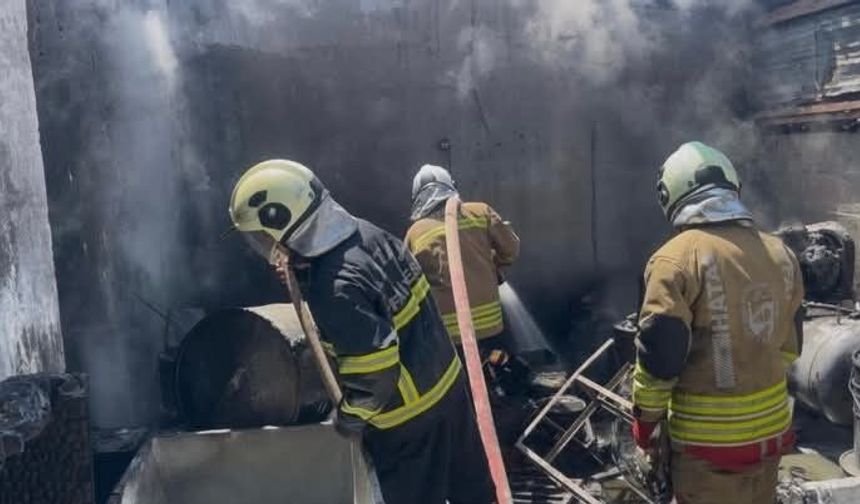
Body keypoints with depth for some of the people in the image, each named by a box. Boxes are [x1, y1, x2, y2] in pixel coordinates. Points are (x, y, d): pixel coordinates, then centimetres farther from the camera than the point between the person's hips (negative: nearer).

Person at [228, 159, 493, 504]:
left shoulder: (335, 289, -30)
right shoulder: (365, 231, -6)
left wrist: (349, 417, -10)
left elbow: (374, 370, -29)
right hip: (445, 376, 8)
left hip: (409, 412, -8)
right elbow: (417, 288, 6)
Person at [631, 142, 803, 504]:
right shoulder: (781, 254, 1)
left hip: (708, 435, -6)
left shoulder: (677, 258, -19)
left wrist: (645, 418, -4)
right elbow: (789, 345, 11)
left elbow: (658, 354, -19)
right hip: (771, 426, 6)